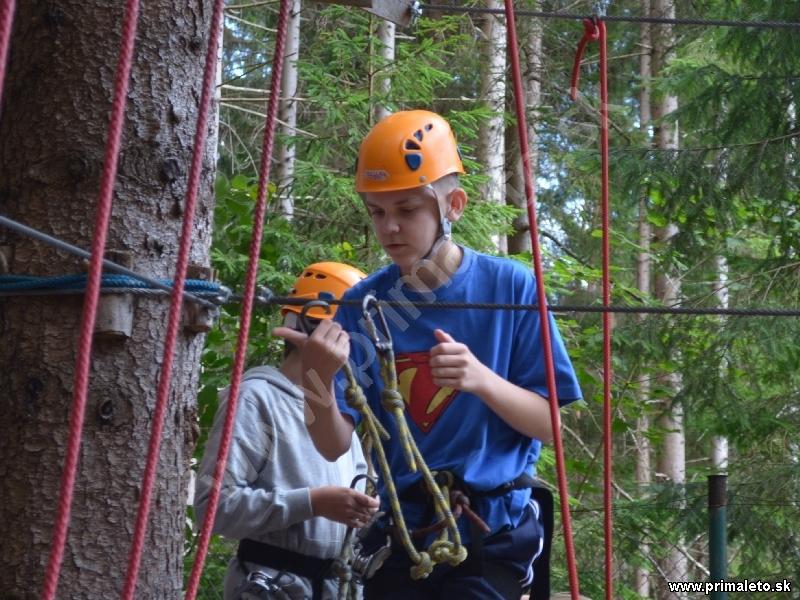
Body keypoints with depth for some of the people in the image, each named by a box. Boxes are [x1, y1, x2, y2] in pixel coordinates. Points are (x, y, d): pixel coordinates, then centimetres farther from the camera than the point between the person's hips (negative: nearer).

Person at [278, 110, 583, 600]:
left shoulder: (510, 287, -5)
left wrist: (482, 380, -23)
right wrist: (320, 395, -26)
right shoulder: (361, 305, -1)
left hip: (492, 532, -3)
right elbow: (336, 446, -5)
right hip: (399, 533, 3)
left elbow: (548, 425, -4)